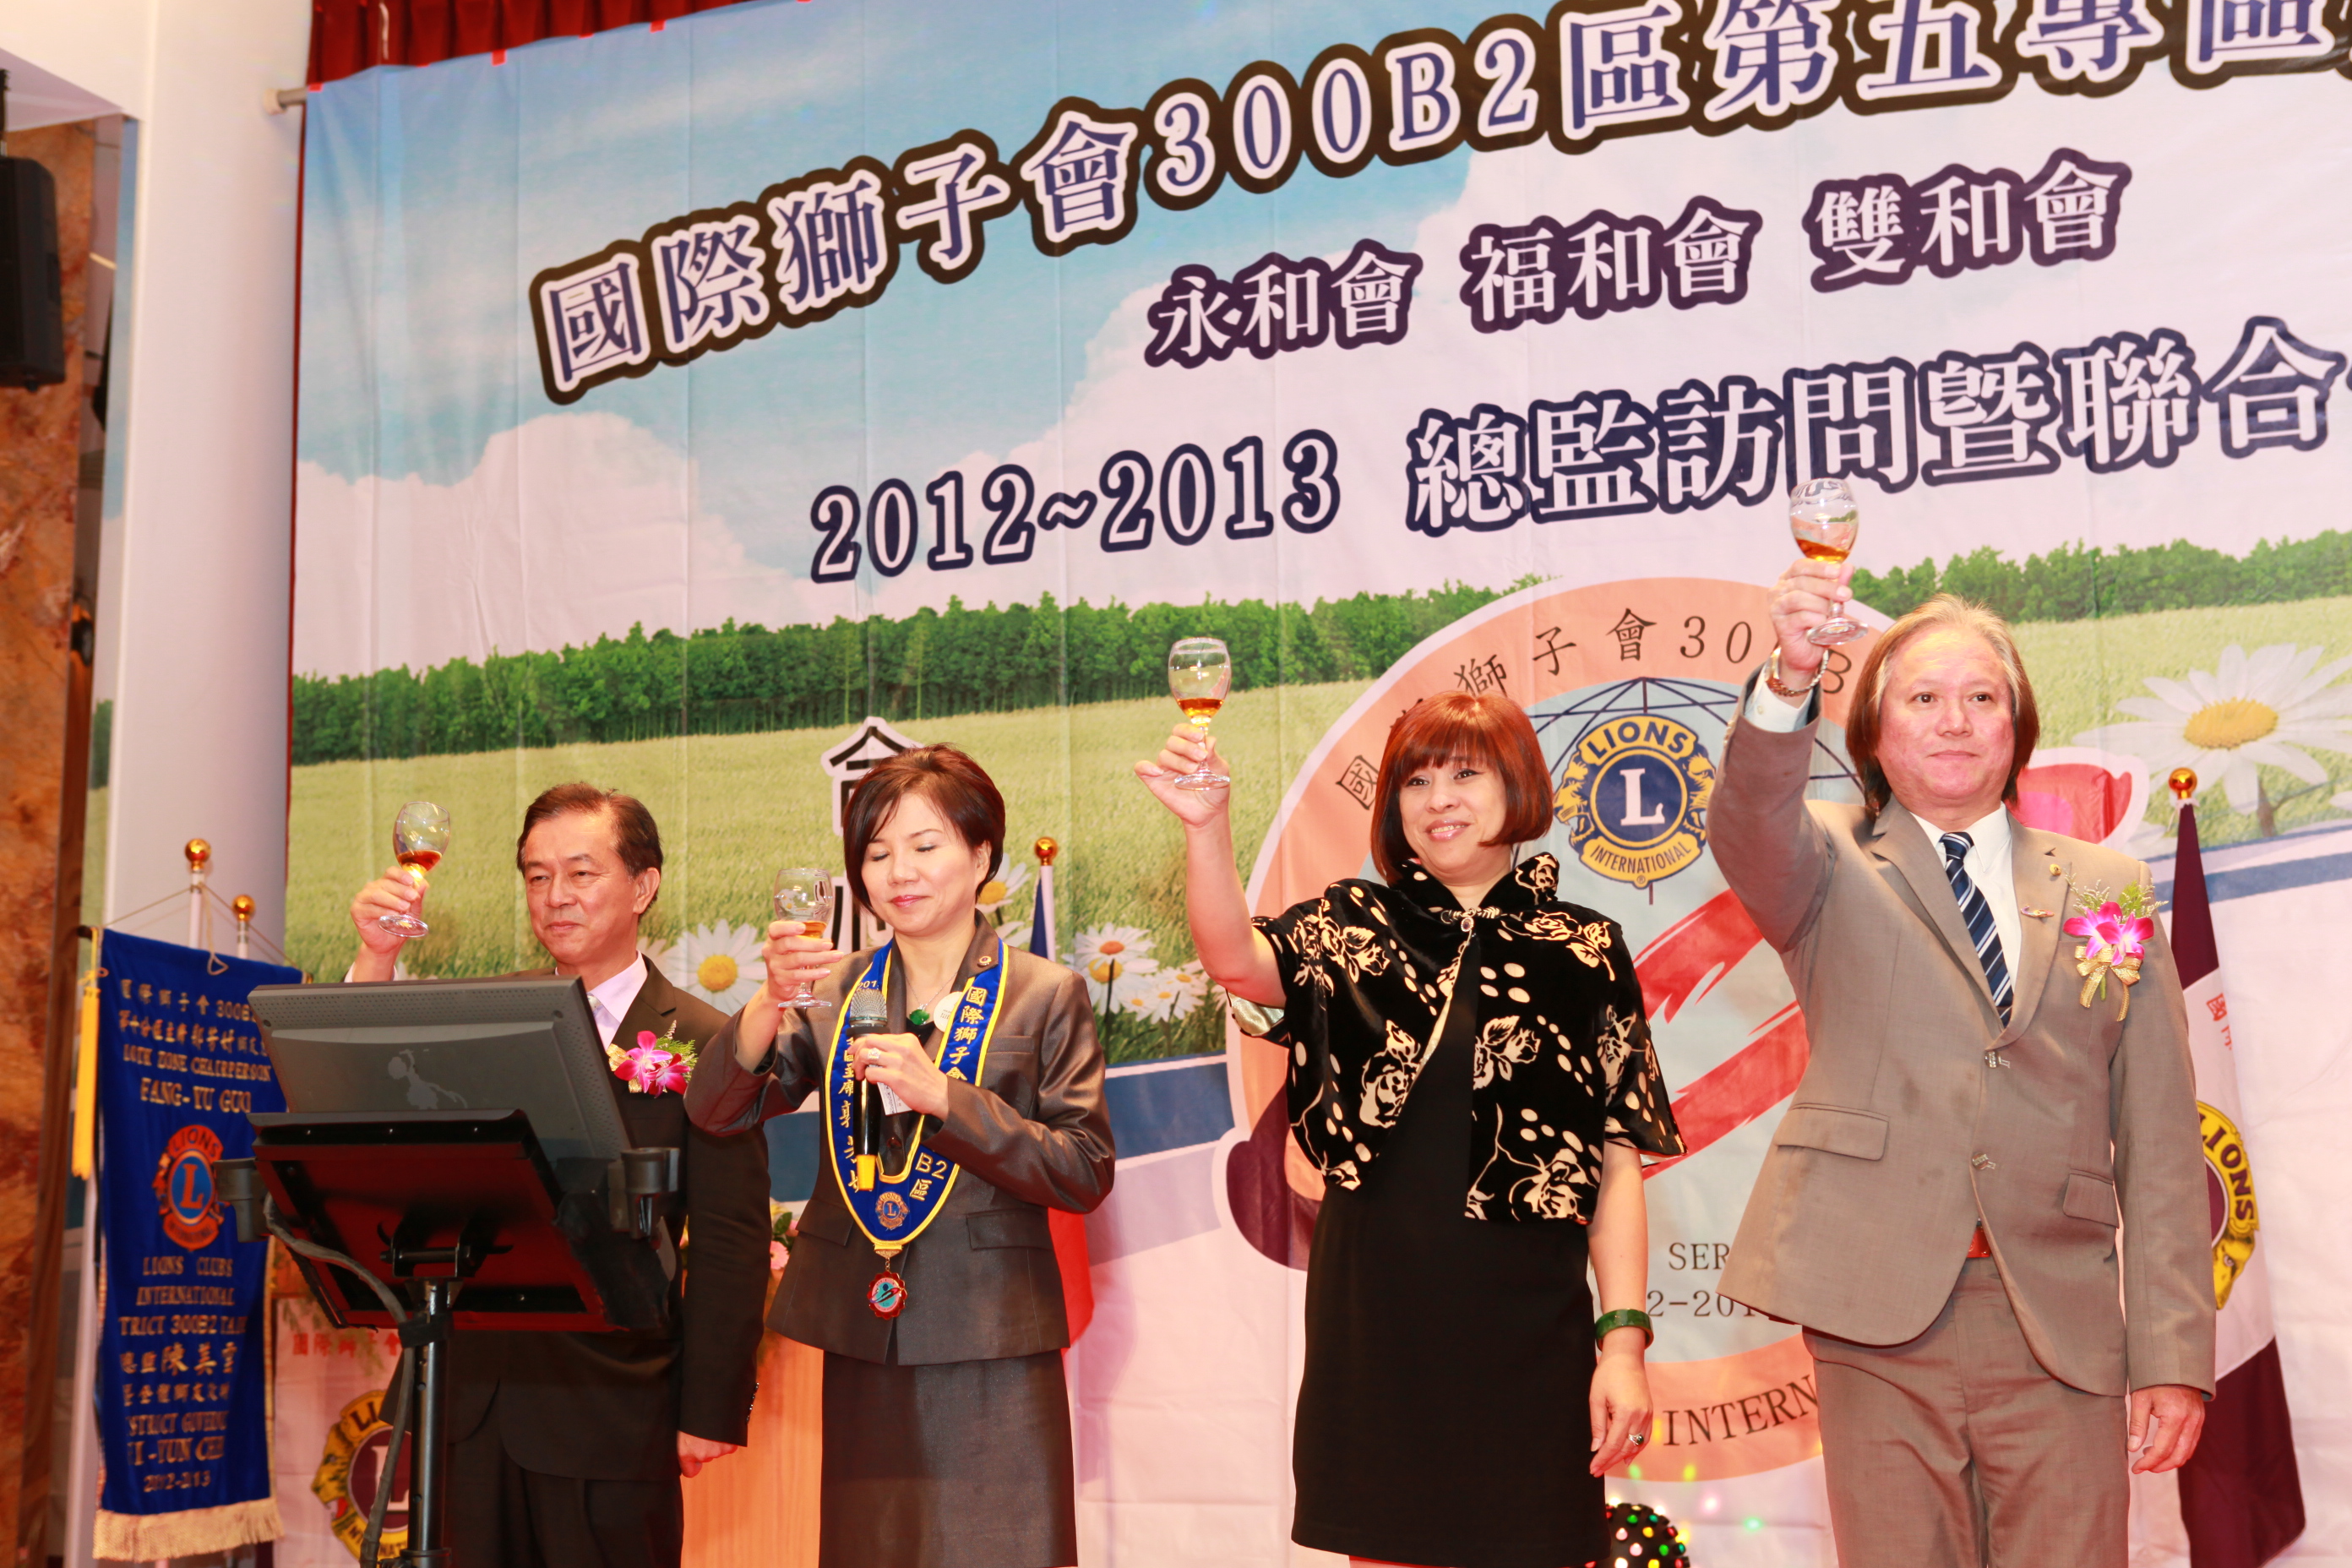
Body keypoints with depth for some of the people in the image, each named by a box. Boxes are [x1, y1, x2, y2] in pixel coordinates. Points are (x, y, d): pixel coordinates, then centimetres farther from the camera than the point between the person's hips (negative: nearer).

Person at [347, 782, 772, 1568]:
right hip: (467, 1392, 4)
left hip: (608, 1411, -4)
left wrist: (711, 1413, -10)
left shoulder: (703, 1046, -5)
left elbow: (730, 1245, -7)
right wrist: (378, 958, -12)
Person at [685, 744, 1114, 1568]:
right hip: (863, 1348, 3)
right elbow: (717, 1110, -1)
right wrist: (775, 999, -18)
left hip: (991, 1353, -3)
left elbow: (1085, 1174, -7)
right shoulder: (834, 993, 9)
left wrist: (943, 1096, -17)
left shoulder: (1045, 996, 0)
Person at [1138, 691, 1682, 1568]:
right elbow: (1237, 962, -17)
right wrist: (1207, 826, -33)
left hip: (1524, 1329, -1)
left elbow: (1618, 1164, 1)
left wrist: (1623, 1339, -6)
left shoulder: (1584, 953, 4)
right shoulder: (1354, 929, 5)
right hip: (1374, 1318, 1)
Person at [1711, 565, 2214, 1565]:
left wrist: (2173, 1354, 2)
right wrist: (1789, 684, -36)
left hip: (2062, 1332, 2)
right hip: (1882, 1327, -1)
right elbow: (1748, 834, -17)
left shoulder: (2106, 886, 12)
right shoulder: (1836, 872, 8)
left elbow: (2159, 1142, 8)